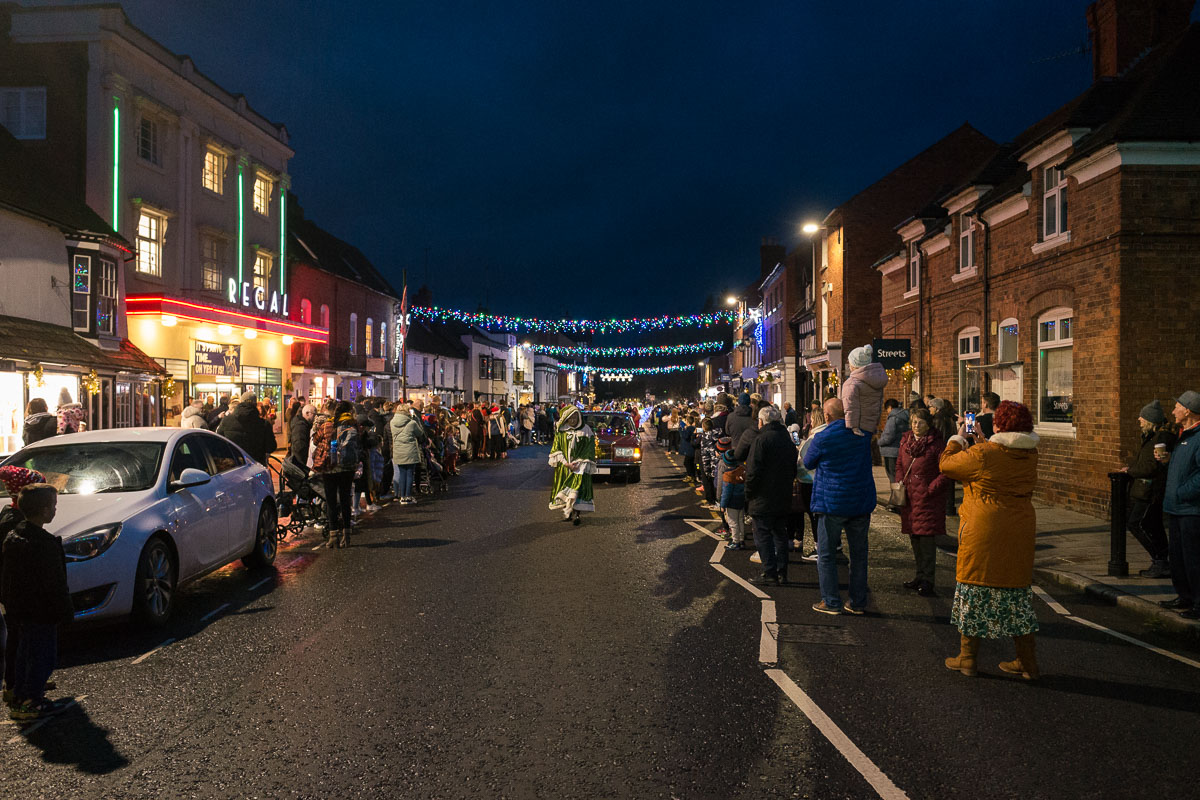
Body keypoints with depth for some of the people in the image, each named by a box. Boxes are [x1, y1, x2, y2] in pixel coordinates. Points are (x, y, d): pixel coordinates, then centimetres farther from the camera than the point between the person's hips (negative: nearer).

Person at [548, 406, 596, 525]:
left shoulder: (586, 431, -1)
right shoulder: (561, 432, 4)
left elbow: (589, 451, -3)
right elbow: (556, 449, 2)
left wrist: (579, 464, -13)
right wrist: (566, 463, -11)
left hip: (580, 467, -2)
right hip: (564, 467, 2)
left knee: (578, 487, -14)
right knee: (564, 487, 3)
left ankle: (576, 512, -15)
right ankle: (567, 511, 13)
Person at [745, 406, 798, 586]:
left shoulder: (761, 440, -14)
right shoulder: (787, 439, 10)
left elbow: (753, 471, -17)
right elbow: (794, 468, 17)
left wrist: (749, 494, -7)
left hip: (764, 498, -7)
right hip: (784, 498, 7)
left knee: (763, 535, -1)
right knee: (780, 534, 13)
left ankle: (769, 573, -3)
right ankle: (782, 573, 16)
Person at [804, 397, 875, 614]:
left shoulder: (821, 439, -13)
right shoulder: (863, 434, 0)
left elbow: (808, 463, 3)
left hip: (832, 503, -5)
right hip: (862, 501, 5)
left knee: (826, 555, 6)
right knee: (859, 553, 12)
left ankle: (831, 602, 7)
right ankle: (858, 602, 18)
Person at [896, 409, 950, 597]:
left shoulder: (937, 444, -11)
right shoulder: (906, 441, 9)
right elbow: (899, 465, 21)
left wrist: (930, 490, -15)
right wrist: (900, 483, 6)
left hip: (929, 499, -7)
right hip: (909, 497, 7)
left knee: (926, 538, -8)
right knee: (914, 537, 14)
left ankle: (927, 581, -2)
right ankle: (920, 576, 27)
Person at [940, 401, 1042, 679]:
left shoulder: (982, 454, -17)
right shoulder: (1030, 455, 3)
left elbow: (946, 464, -2)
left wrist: (958, 438, 13)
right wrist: (980, 440, 26)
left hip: (984, 533, -5)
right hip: (1019, 533, 6)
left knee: (975, 591, 7)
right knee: (1017, 592, 14)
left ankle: (968, 658, 17)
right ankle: (1027, 663, 20)